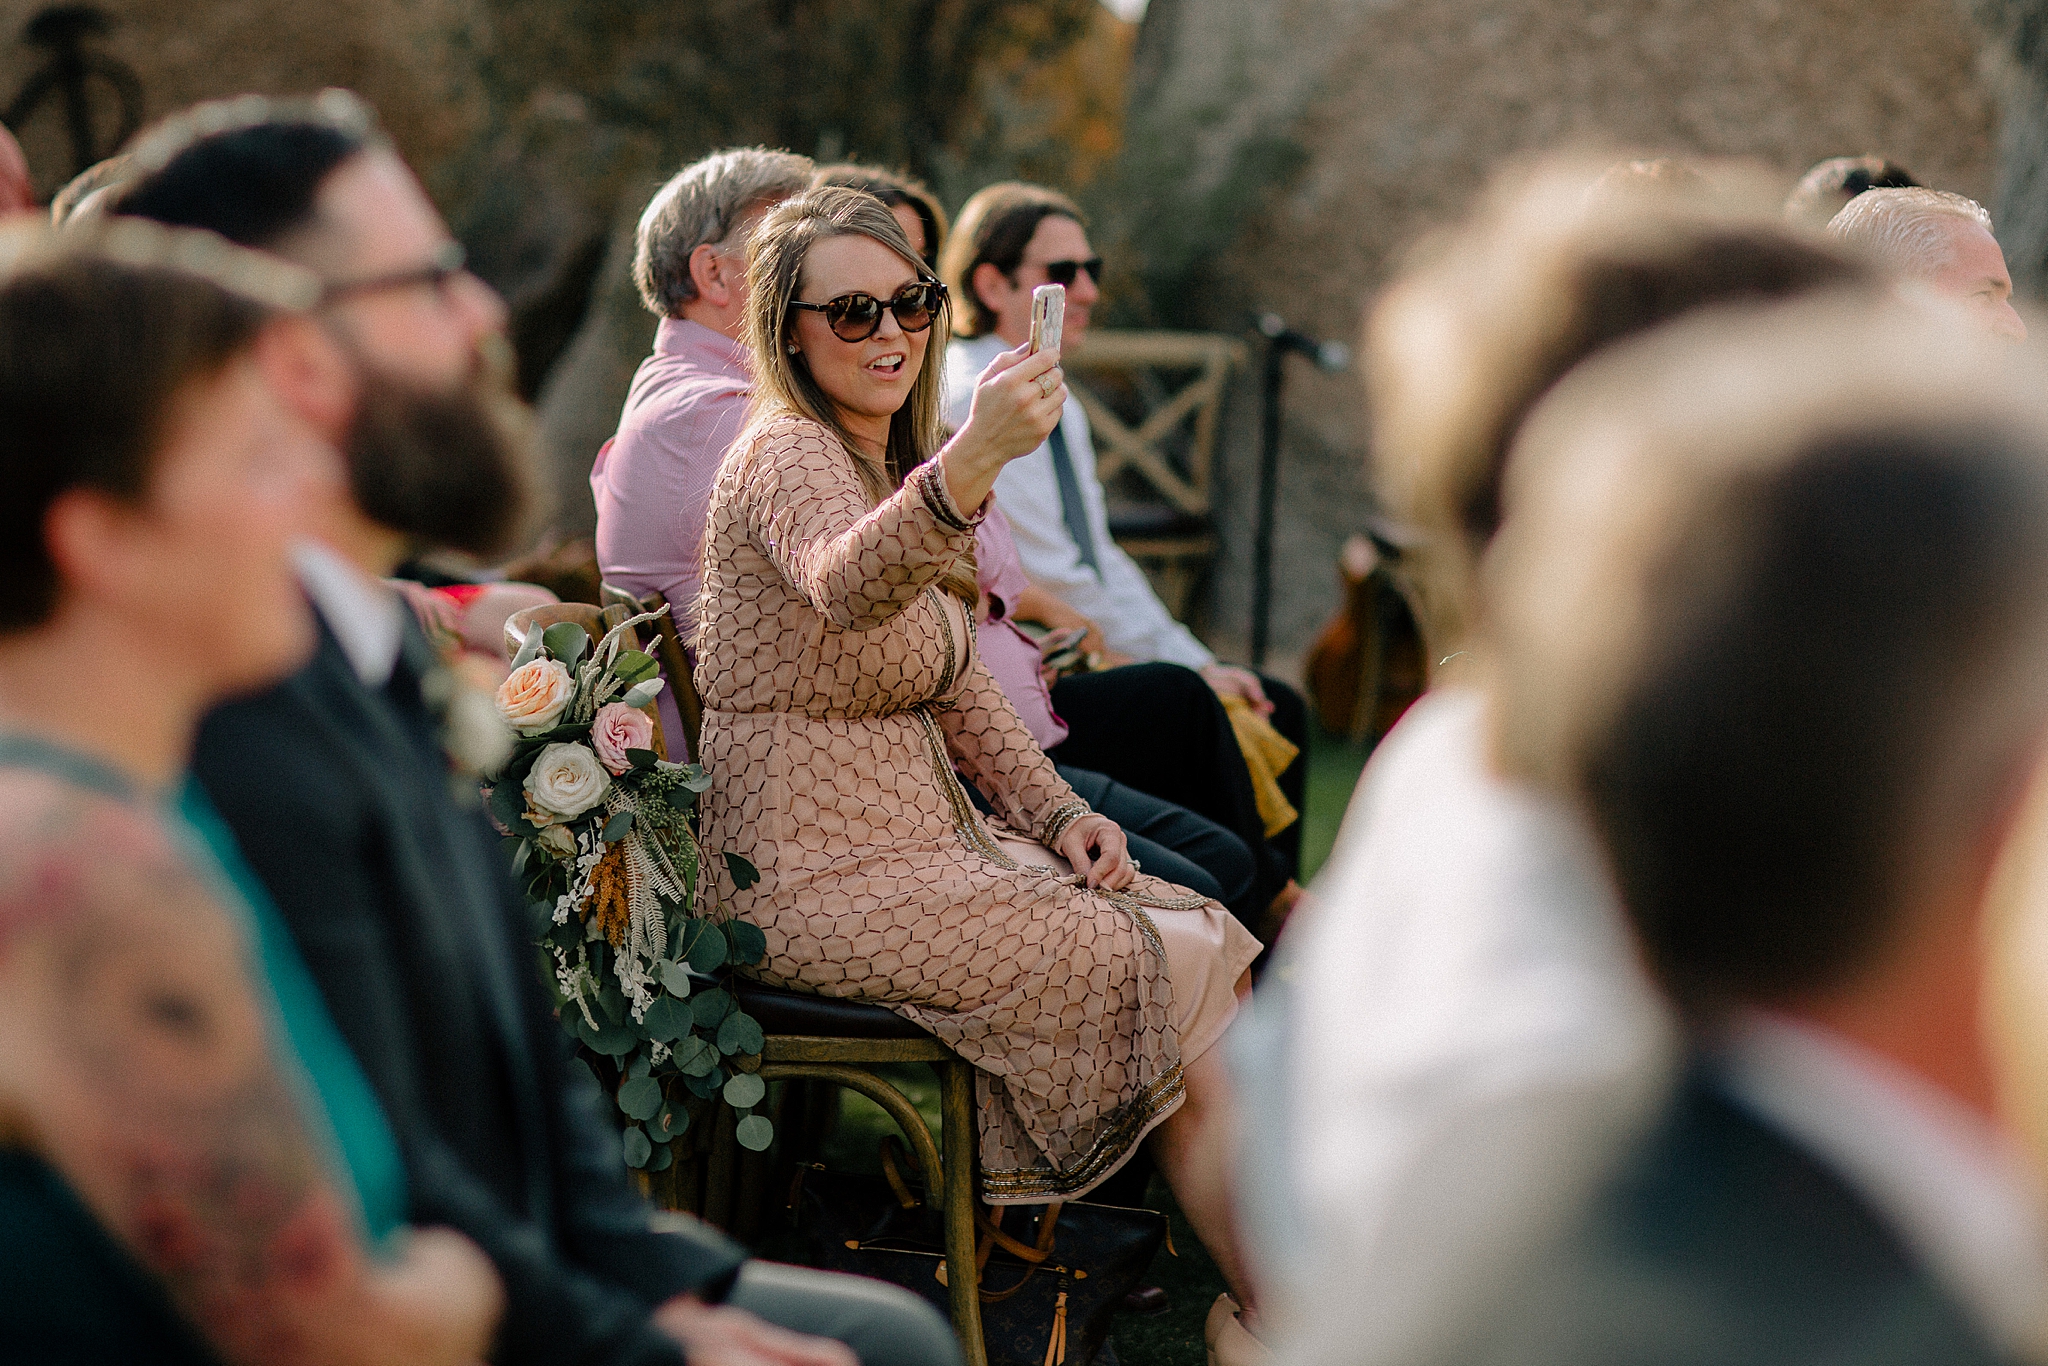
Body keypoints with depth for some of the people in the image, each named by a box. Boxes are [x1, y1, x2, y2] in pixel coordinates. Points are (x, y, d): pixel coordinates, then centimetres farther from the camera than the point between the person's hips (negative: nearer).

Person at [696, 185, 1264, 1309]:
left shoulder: (896, 461, 15)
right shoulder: (782, 455, -15)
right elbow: (846, 583, -40)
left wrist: (1057, 813, 4)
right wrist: (968, 463, -57)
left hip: (924, 837, 9)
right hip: (821, 884, -9)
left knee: (1205, 936, -3)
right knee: (1172, 969, -13)